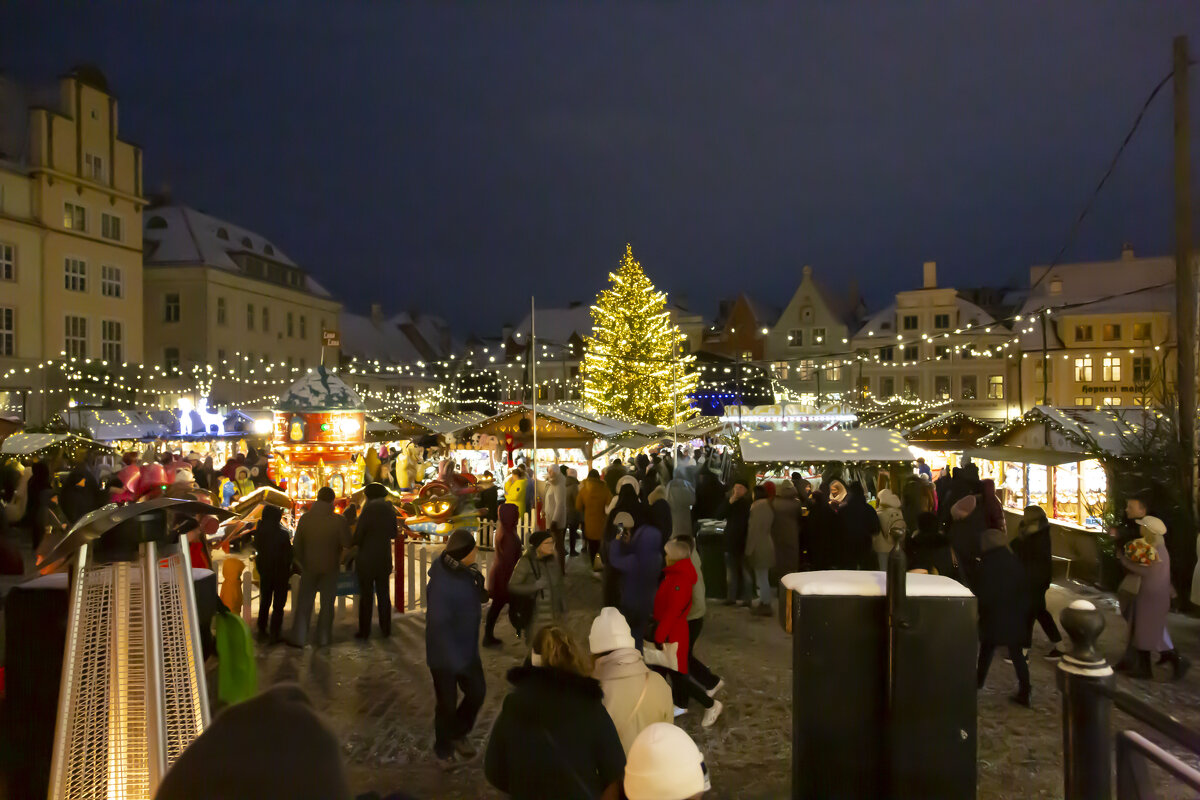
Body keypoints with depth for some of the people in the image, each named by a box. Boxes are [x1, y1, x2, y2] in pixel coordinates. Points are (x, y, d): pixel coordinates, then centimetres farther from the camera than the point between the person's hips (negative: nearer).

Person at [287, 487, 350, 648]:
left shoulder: (305, 518, -8)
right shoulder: (339, 520, -15)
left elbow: (297, 544, -2)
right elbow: (348, 544, -12)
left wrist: (300, 562, 12)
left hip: (309, 567, 1)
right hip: (330, 568, -1)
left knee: (304, 603, 11)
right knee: (327, 604, 11)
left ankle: (298, 638, 12)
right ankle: (323, 638, 17)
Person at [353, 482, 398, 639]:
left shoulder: (368, 511, -13)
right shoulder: (390, 510, 1)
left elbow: (358, 536, -13)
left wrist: (355, 544, 9)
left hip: (367, 559, -4)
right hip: (385, 560, 4)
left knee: (366, 596, 3)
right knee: (384, 594, 12)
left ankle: (364, 630, 7)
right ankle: (386, 629, 16)